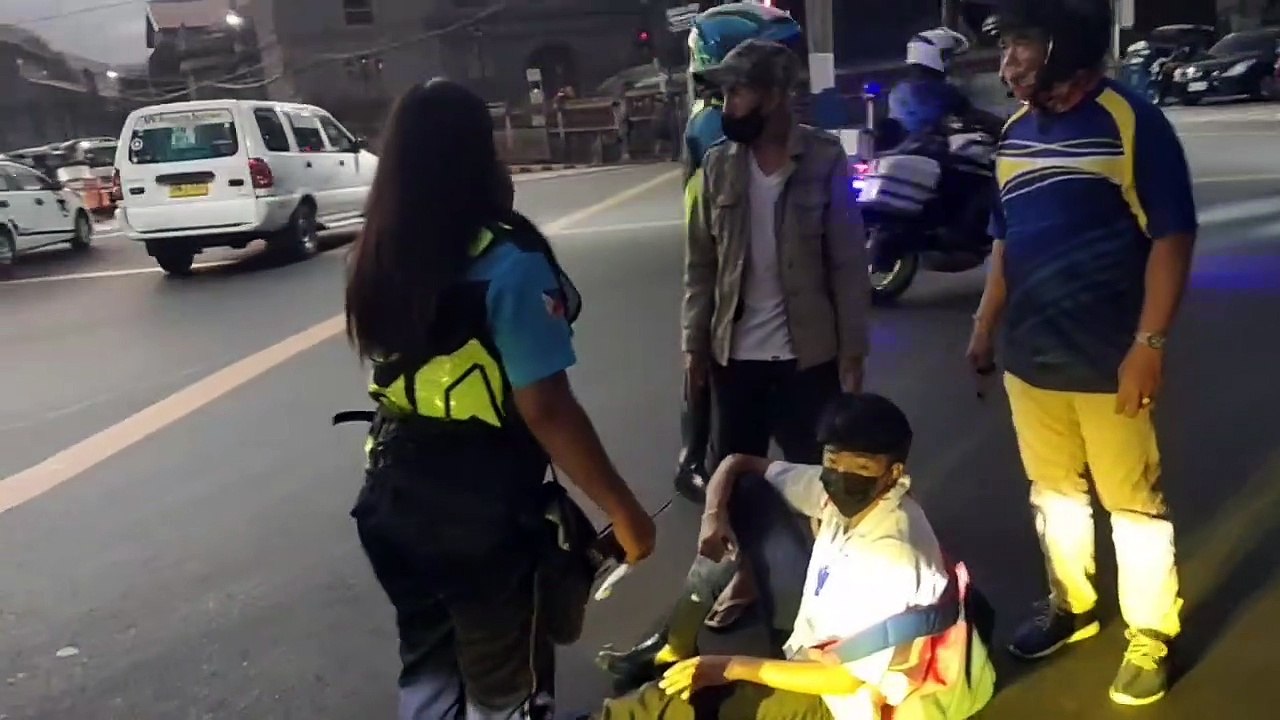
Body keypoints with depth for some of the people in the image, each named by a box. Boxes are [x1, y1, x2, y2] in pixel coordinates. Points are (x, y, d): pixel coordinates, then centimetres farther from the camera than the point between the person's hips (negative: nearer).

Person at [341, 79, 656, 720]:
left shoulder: (376, 258, 0)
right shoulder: (507, 263, -21)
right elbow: (546, 411, -23)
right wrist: (622, 508, -15)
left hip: (397, 491, 6)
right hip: (485, 504, -6)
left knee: (426, 665, 27)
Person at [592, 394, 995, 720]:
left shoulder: (892, 558, -32)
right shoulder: (837, 492, -12)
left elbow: (849, 676, -26)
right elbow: (739, 464, 1)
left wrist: (732, 668, -24)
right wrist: (714, 516, -20)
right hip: (816, 628, 8)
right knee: (746, 493, -3)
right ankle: (677, 647, 3)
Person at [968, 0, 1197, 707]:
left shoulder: (1132, 122, -11)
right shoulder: (1015, 132, 9)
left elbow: (1172, 236, -12)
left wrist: (1149, 344, -16)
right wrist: (986, 325, 15)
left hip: (1107, 361, -6)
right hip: (1029, 356, 6)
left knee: (1133, 504, 7)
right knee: (1053, 491, 18)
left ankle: (1150, 637, 24)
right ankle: (1071, 603, 38)